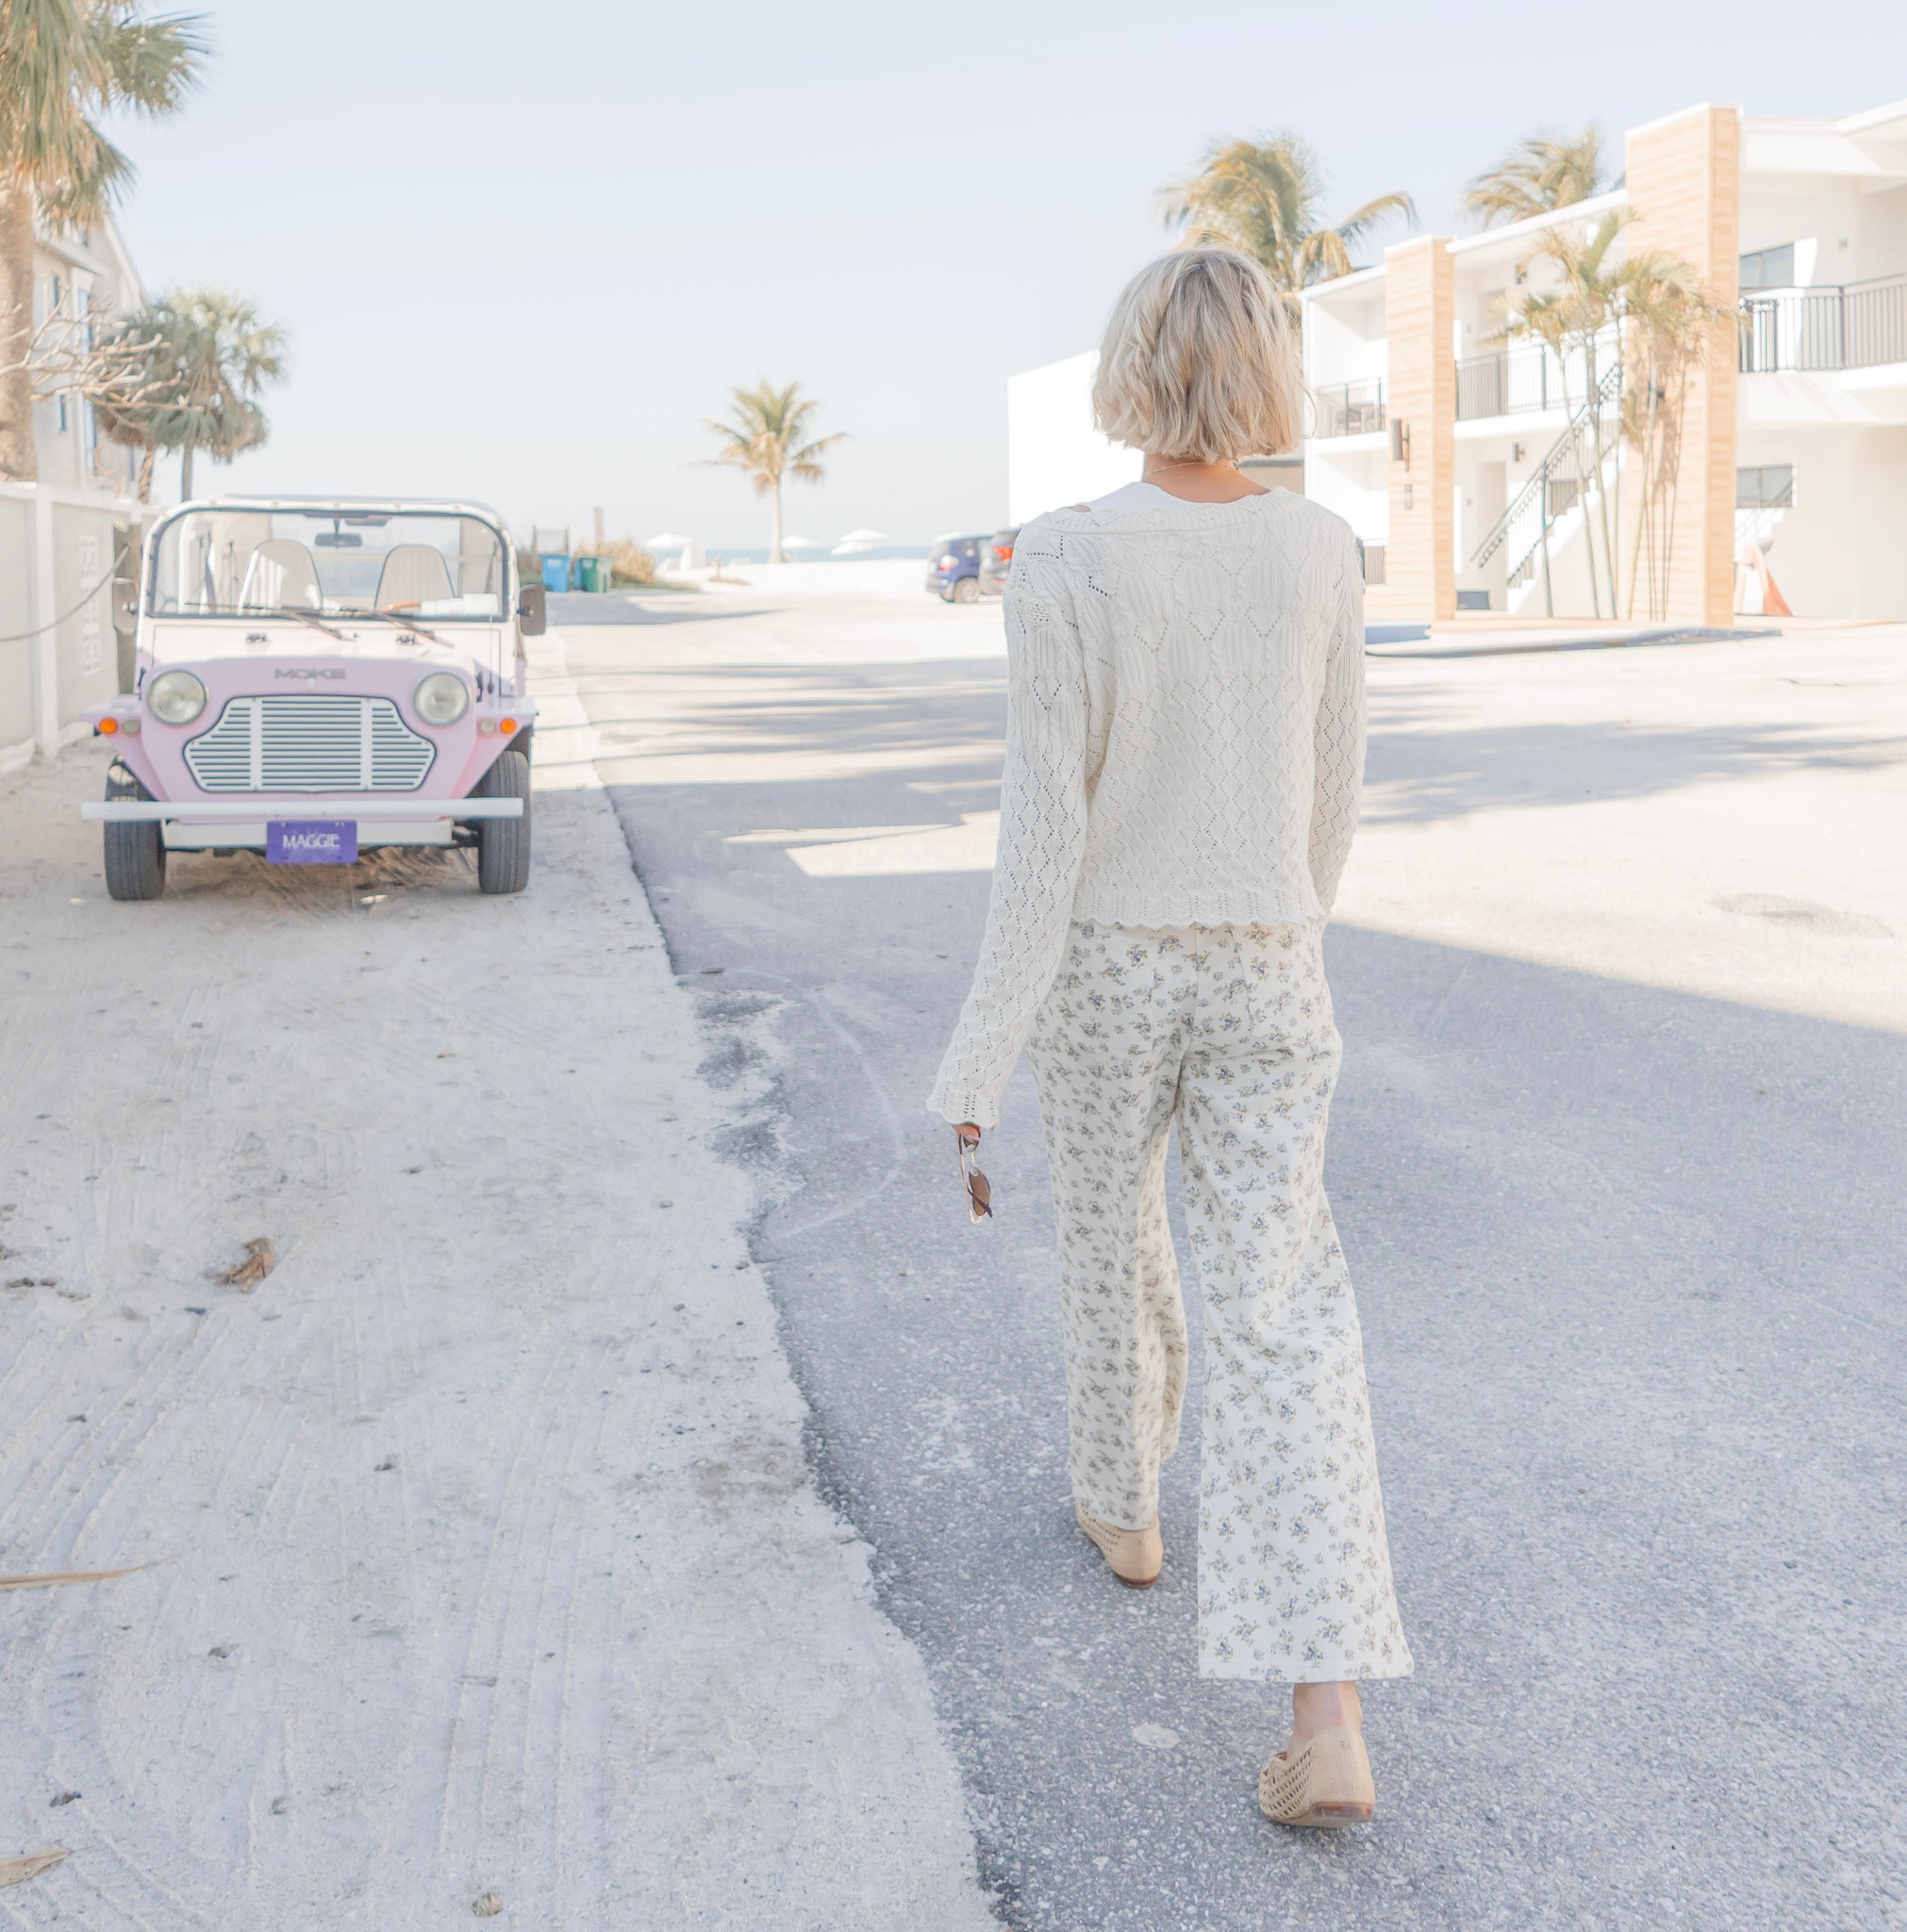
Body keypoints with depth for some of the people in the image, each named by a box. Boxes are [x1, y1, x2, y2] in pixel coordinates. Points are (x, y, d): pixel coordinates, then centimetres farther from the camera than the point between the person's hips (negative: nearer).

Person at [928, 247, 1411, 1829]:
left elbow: (1045, 822, -18)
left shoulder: (1065, 562, -16)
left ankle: (1125, 1504, 49)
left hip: (1107, 969, -2)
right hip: (1260, 976, 2)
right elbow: (1331, 788, 7)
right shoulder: (1322, 549, -4)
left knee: (1111, 1241, 25)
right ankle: (1328, 1723, -9)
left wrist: (983, 1056, -13)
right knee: (1284, 1313, -1)